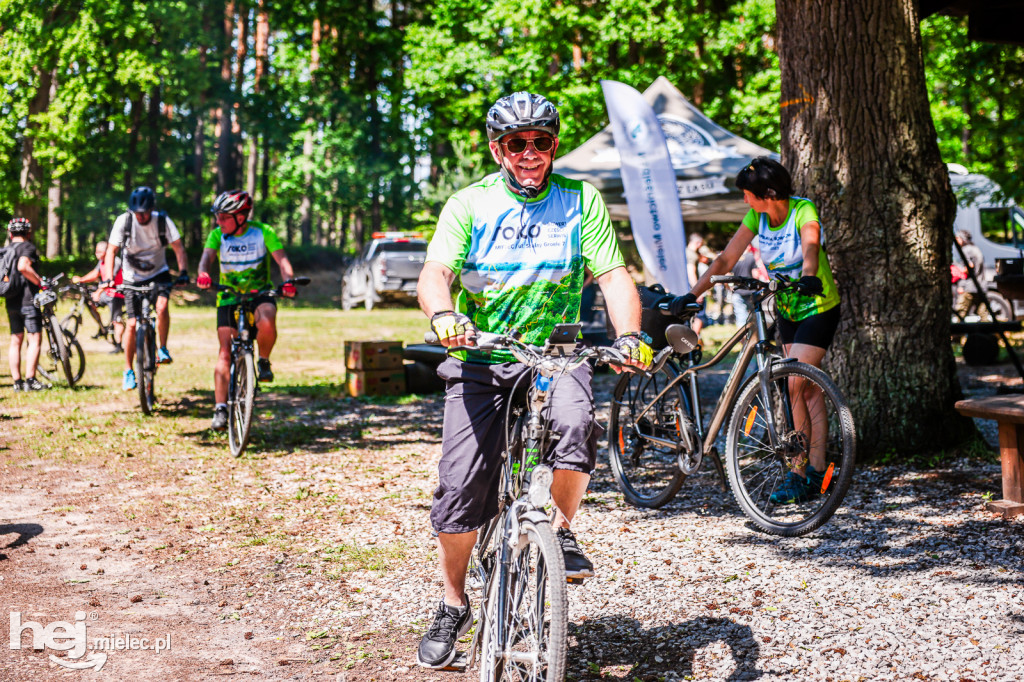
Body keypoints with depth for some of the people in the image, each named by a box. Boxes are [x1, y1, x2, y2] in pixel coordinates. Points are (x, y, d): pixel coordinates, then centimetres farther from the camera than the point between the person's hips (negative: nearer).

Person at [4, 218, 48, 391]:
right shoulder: (28, 247, -7)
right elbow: (23, 266, -26)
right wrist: (41, 282, -21)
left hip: (11, 302, 7)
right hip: (28, 299, -7)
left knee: (16, 341, 9)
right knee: (35, 339, -6)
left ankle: (17, 381, 9)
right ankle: (30, 380, -13)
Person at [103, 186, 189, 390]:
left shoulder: (162, 221, -15)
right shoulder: (123, 221, -16)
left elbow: (178, 248, -16)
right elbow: (111, 251, -15)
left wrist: (183, 272, -32)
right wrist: (108, 278, -28)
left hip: (158, 274, 0)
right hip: (133, 278, 0)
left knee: (162, 306, -30)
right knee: (132, 323, -4)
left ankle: (162, 349, -9)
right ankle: (128, 371, 10)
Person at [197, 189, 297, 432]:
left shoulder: (262, 232, -10)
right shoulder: (218, 235, -5)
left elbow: (281, 259, -17)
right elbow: (207, 256, -20)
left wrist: (288, 281, -37)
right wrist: (203, 274, -43)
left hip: (260, 293, -2)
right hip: (229, 296, 2)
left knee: (267, 323, -35)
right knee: (225, 351, -8)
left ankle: (264, 361, -6)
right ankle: (220, 408, -6)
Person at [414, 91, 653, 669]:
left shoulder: (580, 201, 1)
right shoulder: (469, 204, -1)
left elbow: (613, 275, -6)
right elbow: (436, 272, -14)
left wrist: (631, 334, -25)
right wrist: (443, 314, -37)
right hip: (481, 358, 0)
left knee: (576, 424, -33)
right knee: (461, 487, -7)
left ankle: (562, 529, -3)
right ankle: (454, 606, 17)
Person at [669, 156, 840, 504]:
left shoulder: (804, 211, -20)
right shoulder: (756, 217, -3)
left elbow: (810, 246, -40)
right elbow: (726, 259, -3)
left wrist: (808, 277, -60)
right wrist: (691, 295, -11)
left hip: (818, 308, -6)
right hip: (787, 309, 6)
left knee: (794, 388, -14)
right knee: (807, 389, 7)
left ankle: (798, 474, -11)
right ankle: (817, 468, 10)